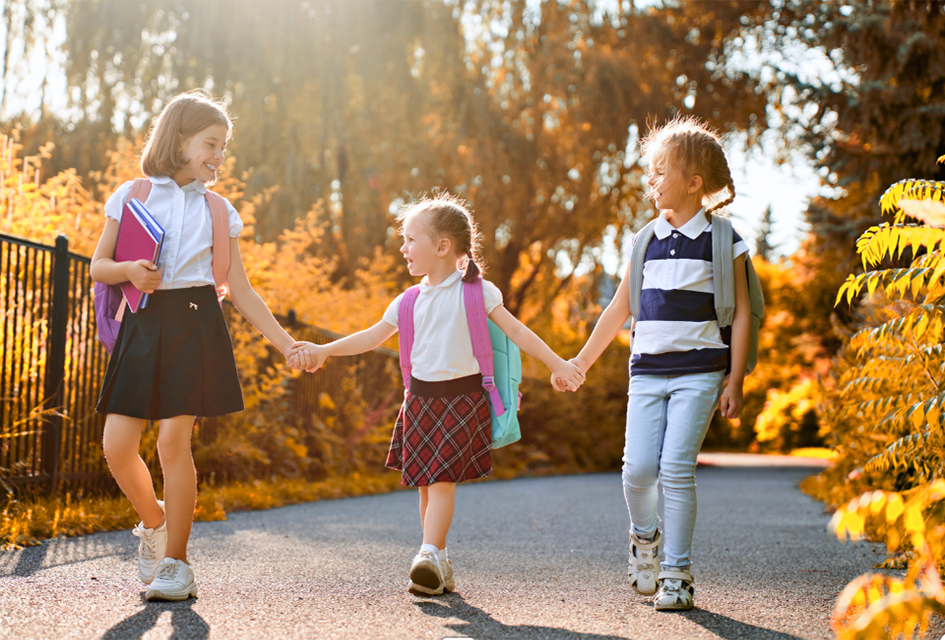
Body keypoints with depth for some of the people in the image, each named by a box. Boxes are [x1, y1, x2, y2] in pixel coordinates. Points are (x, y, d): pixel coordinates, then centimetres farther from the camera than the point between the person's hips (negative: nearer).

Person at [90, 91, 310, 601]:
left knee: (174, 440, -8)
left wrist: (287, 345, 4)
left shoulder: (218, 210, 10)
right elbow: (98, 266, 10)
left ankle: (176, 563, 5)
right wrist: (129, 270, -13)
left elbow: (241, 290, 10)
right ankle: (154, 522, 25)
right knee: (117, 445, -5)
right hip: (143, 324, 1)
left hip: (194, 325, -1)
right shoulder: (131, 195, 8)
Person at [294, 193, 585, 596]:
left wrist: (558, 365, -9)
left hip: (462, 399, -5)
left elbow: (516, 331, -3)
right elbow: (374, 336, 14)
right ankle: (440, 565, 12)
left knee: (442, 479, -14)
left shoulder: (476, 291, -2)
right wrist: (325, 350, 7)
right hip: (421, 397, 5)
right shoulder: (409, 301, 11)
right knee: (425, 483, 5)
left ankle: (428, 555, -19)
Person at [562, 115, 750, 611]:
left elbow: (741, 313, -1)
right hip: (647, 370, 4)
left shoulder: (721, 240, -1)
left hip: (699, 372, -3)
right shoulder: (646, 241, 10)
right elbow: (619, 309, 17)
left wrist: (735, 380, -6)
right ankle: (645, 535, 26)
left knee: (676, 468, -10)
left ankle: (677, 574, 4)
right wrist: (582, 361, 19)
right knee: (638, 468, -6)